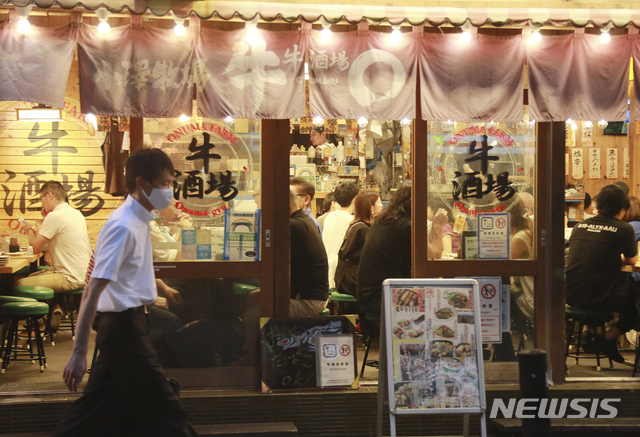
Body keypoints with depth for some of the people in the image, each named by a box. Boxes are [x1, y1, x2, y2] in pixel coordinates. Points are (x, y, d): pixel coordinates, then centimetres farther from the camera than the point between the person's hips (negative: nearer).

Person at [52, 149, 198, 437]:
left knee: (98, 410, 13)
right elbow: (93, 290, -25)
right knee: (165, 413, -1)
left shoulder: (139, 220, 9)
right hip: (125, 328, -9)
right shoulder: (124, 227, -19)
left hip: (127, 325, 9)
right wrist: (79, 353, -29)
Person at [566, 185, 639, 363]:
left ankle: (590, 334, 27)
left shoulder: (580, 226, 9)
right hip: (599, 298, -6)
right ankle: (607, 338, 13)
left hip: (571, 295, 6)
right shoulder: (624, 229, -5)